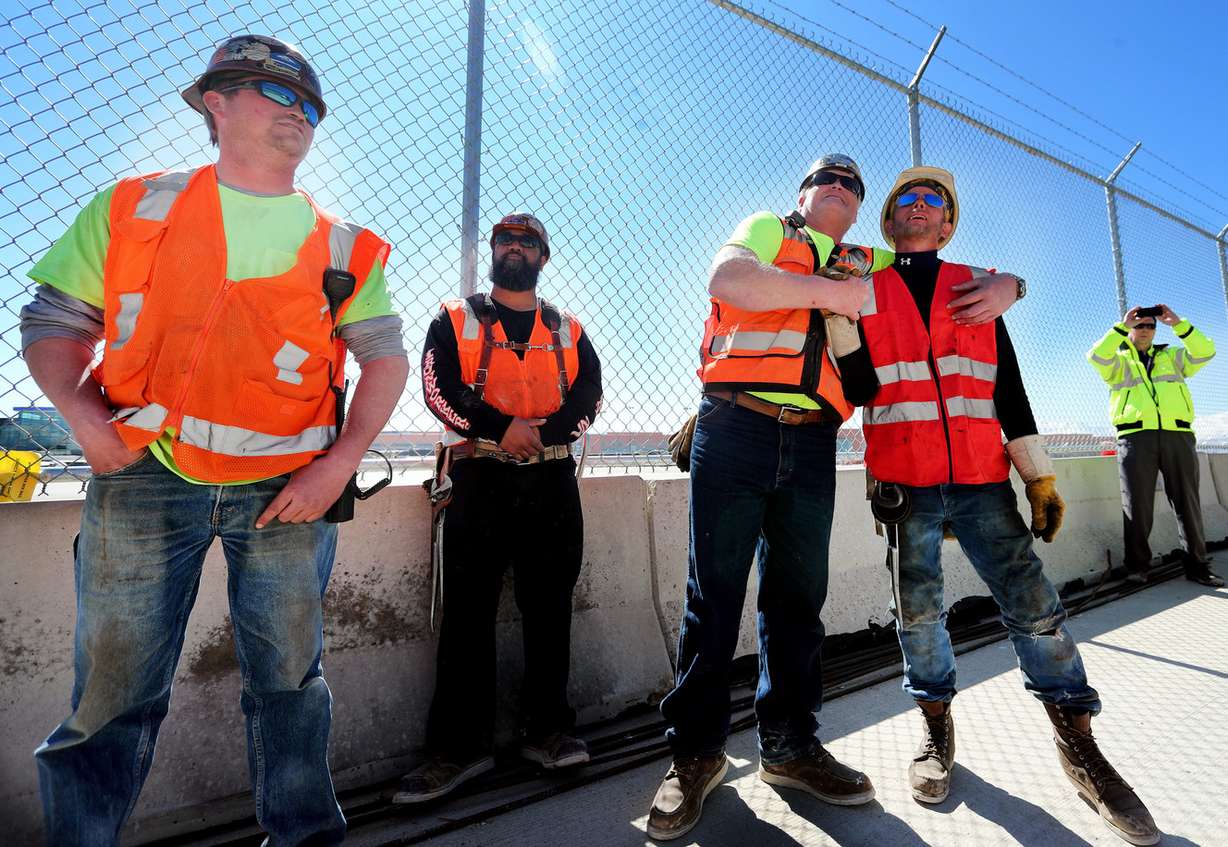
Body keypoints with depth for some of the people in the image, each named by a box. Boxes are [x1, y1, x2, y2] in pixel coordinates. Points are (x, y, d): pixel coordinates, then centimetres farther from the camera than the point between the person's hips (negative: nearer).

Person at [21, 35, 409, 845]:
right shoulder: (134, 207, 10)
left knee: (289, 679, 11)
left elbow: (386, 358, 4)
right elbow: (53, 322, 11)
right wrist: (85, 415, -8)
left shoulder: (342, 246, 9)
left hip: (285, 487, 1)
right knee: (116, 686, 7)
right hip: (144, 477, 0)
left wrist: (338, 465, -7)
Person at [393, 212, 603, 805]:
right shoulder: (455, 319, 10)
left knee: (549, 607, 7)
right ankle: (458, 745, 13)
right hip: (480, 476, -1)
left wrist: (542, 432, -14)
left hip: (552, 480, 2)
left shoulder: (568, 330, 16)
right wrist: (501, 428, -17)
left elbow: (588, 395, 3)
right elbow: (439, 388, -4)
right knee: (468, 611, 1)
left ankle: (547, 728, 22)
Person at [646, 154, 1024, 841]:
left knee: (798, 597, 10)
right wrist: (829, 291, -9)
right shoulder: (768, 229, 14)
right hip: (735, 429, -4)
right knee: (715, 592, 0)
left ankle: (791, 745, 26)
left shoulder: (873, 265, 24)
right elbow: (727, 277, -8)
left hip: (812, 445, 4)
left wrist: (1006, 283, 5)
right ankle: (697, 751, 14)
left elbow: (950, 279, 27)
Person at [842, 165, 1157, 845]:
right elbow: (857, 389, -3)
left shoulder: (976, 287, 14)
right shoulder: (865, 289, 8)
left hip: (982, 480, 2)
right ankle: (937, 727, 27)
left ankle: (1079, 746, 20)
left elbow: (1009, 386, 11)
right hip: (904, 483, -1)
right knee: (918, 612, 6)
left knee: (1034, 608, 1)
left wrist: (1040, 477, 6)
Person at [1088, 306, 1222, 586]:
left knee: (1188, 503, 5)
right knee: (1137, 505, -3)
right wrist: (1123, 326, -6)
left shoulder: (1172, 357, 23)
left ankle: (1197, 566, 13)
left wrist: (1178, 324, 0)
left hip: (1177, 435, 3)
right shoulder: (1118, 361, 15)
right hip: (1135, 437, -3)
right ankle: (1137, 566, 4)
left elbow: (1205, 352, 5)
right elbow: (1096, 356, -7)